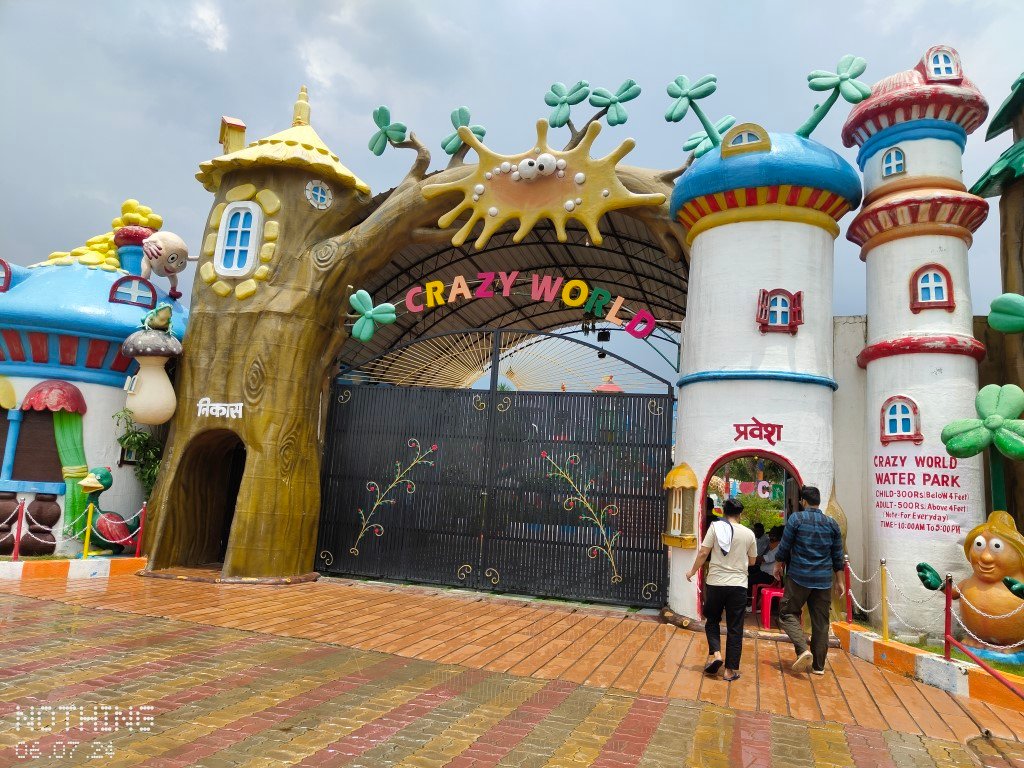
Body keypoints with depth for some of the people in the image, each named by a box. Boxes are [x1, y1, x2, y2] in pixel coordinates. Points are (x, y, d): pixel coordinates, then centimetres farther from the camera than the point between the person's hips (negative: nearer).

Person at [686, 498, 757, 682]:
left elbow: (703, 553, -8)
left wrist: (692, 572, 5)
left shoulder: (715, 527, -5)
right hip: (738, 585, 1)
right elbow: (752, 561, 11)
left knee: (712, 621, 19)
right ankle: (730, 670, 11)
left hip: (715, 583, -1)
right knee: (734, 629, 9)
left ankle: (715, 653, 0)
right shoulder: (748, 533, 0)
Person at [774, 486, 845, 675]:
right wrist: (839, 580, 19)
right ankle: (819, 665, 15)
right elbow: (837, 555, 10)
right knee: (821, 621, 10)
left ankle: (803, 650, -13)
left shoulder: (796, 518, -7)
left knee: (788, 613, 7)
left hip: (799, 576, -4)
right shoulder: (832, 523, 6)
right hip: (824, 579, 4)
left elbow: (784, 546, -5)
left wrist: (778, 565, 12)